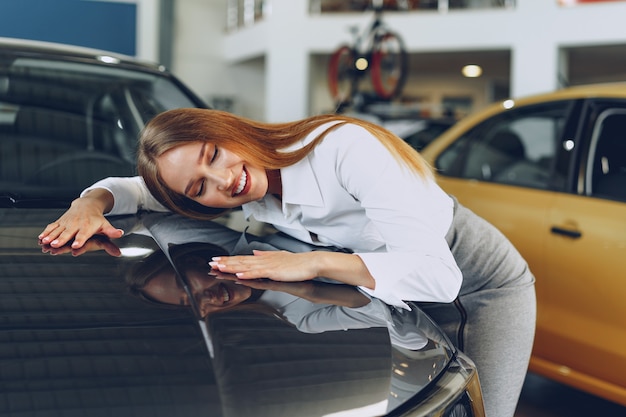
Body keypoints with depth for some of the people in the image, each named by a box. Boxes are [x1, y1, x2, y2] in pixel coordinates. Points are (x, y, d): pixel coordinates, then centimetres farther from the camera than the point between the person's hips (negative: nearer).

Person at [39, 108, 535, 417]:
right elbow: (131, 189, 1)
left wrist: (311, 263, -41)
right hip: (416, 302, 5)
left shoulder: (343, 148, -35)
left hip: (488, 287, -5)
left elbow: (436, 274, -40)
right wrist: (91, 202, -22)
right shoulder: (252, 192, -13)